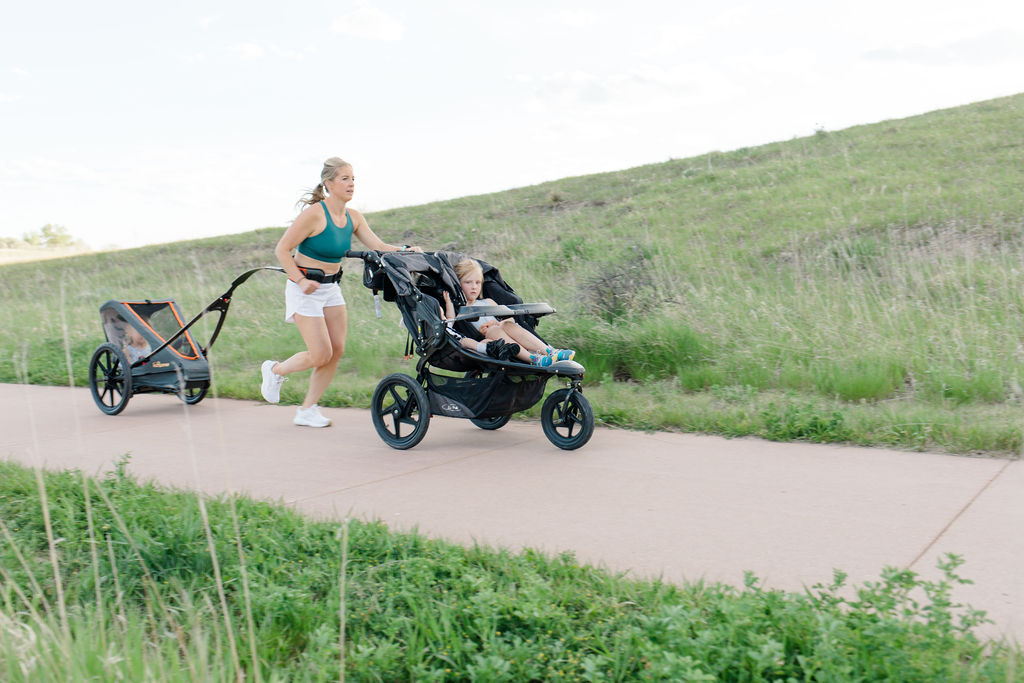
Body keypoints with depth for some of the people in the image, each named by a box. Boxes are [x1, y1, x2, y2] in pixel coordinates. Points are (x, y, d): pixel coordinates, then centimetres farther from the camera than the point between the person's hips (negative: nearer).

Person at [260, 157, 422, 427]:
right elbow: (282, 250, -14)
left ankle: (307, 410, 14)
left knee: (337, 351, 1)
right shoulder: (314, 214, -17)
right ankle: (275, 370, 20)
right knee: (321, 354, -10)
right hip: (305, 289, -7)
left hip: (331, 288, 7)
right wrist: (301, 281, -20)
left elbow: (378, 246, -2)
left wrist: (405, 250, -19)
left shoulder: (353, 217, 3)